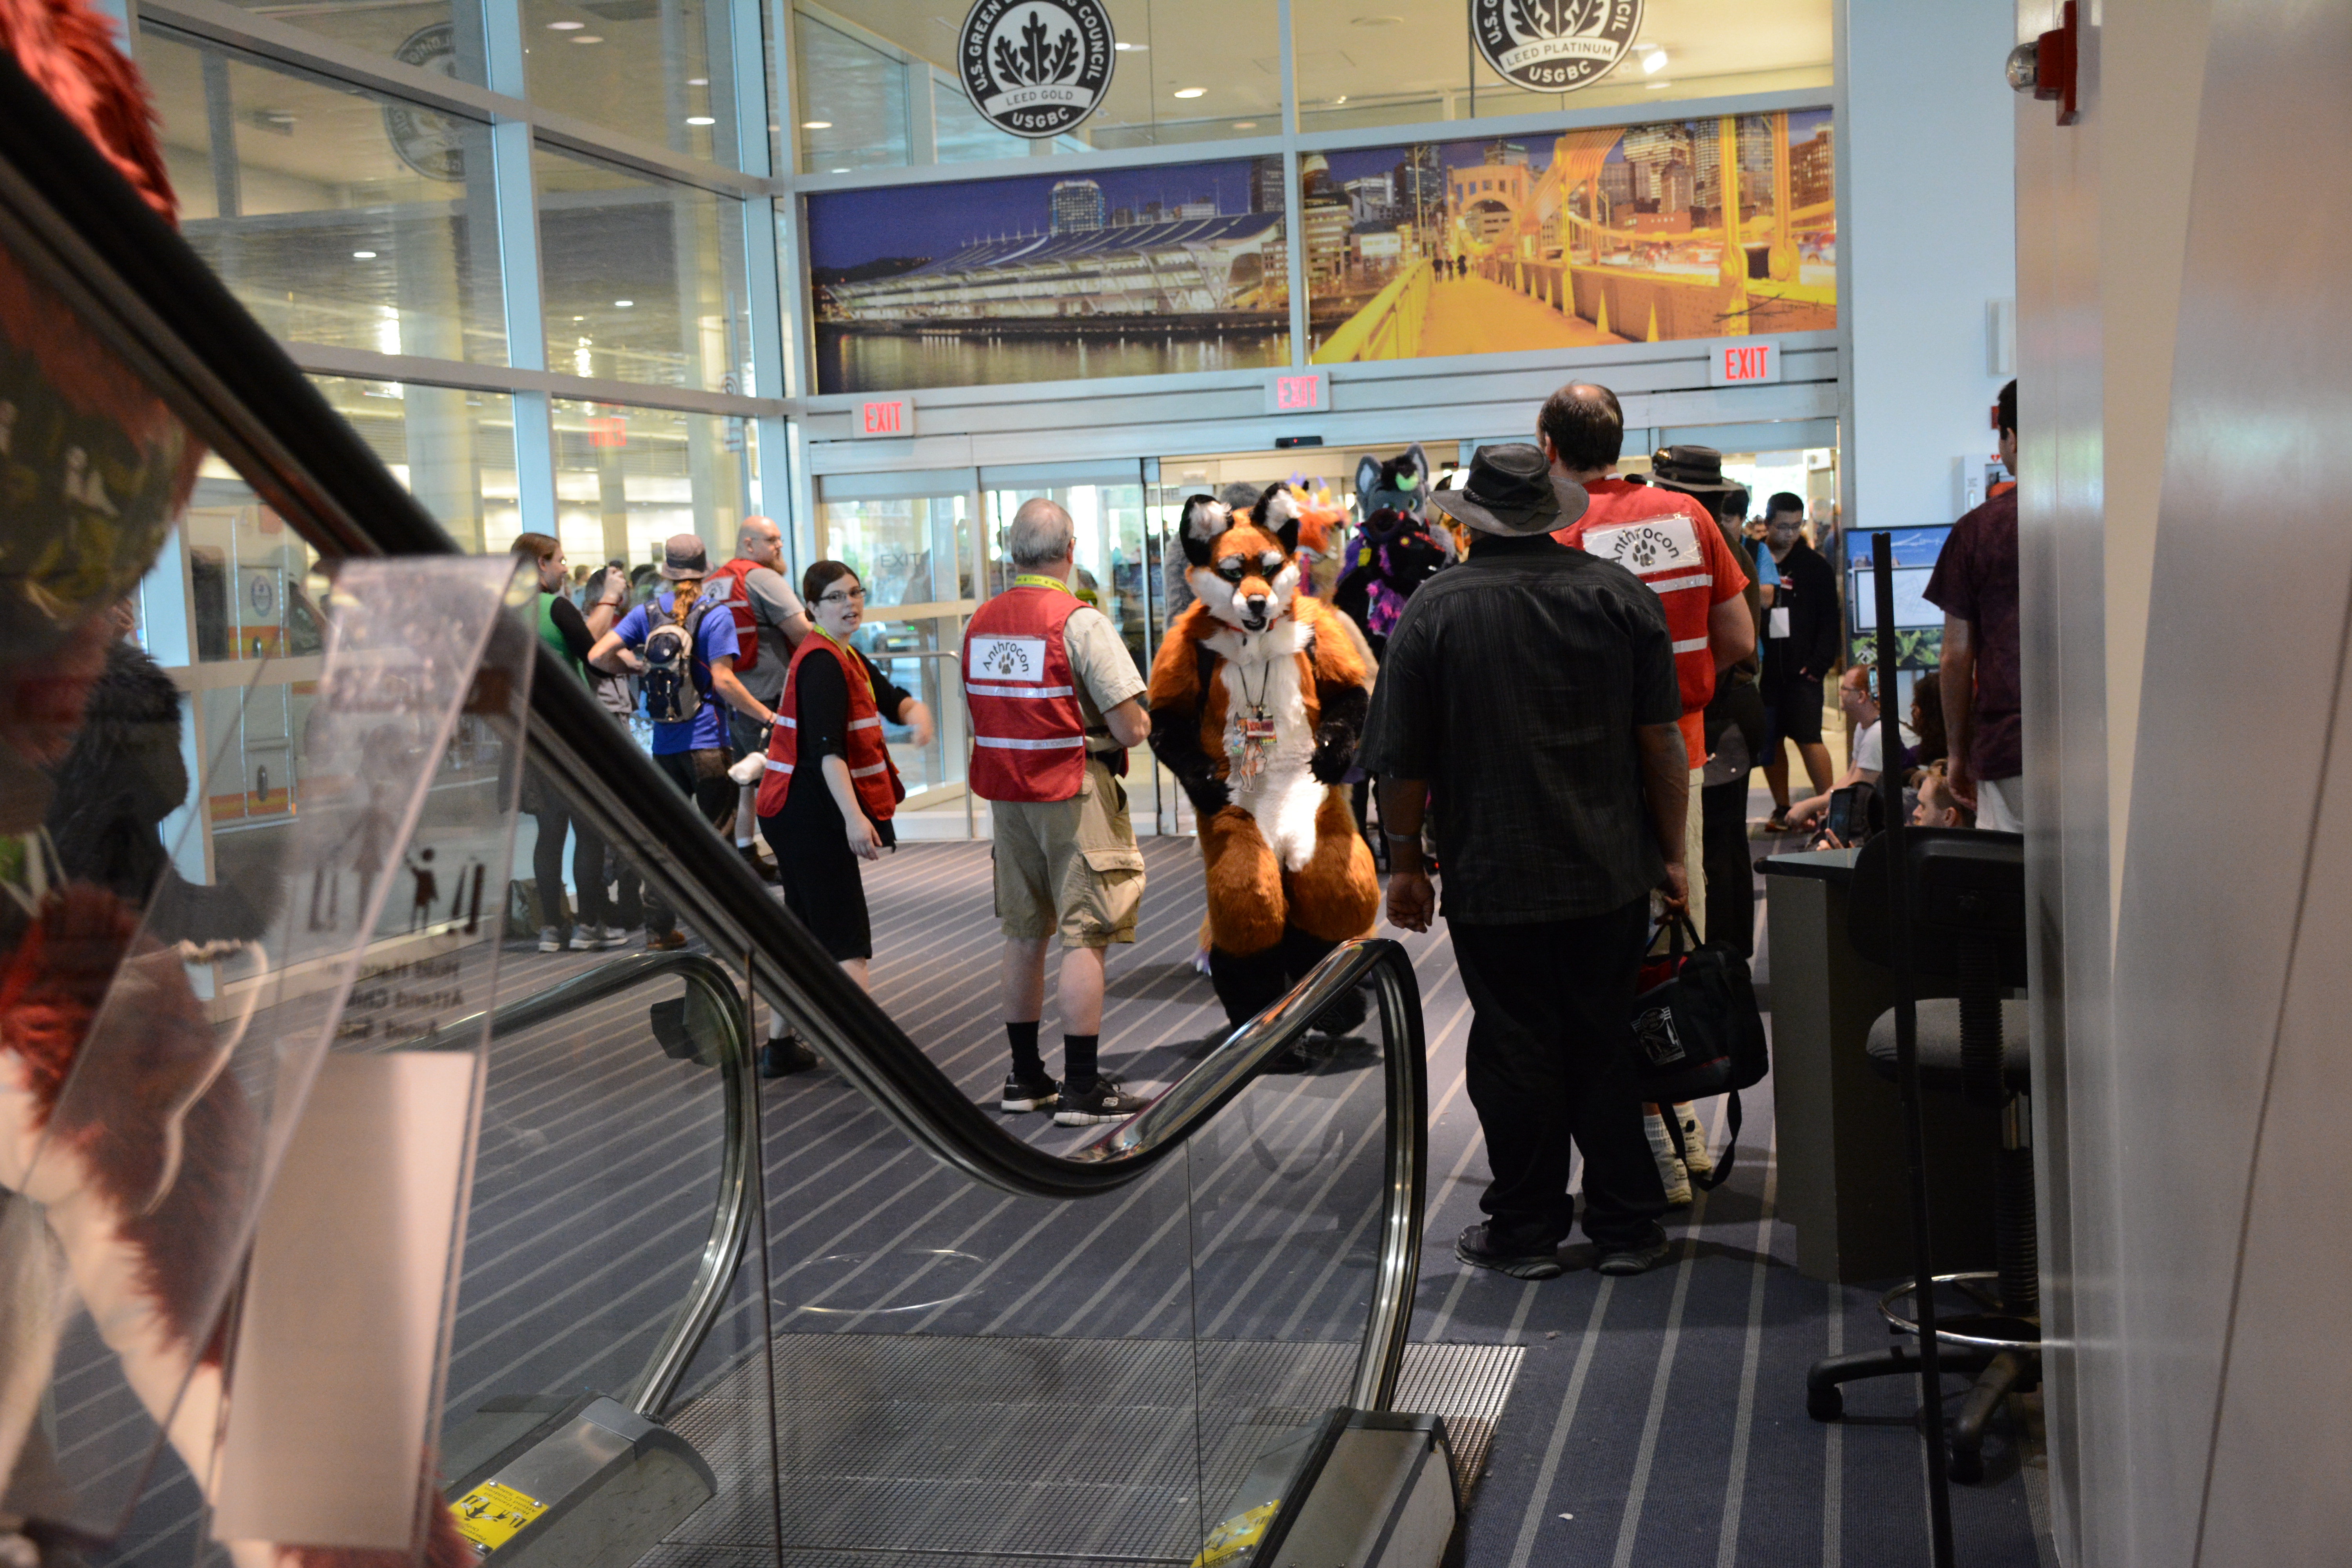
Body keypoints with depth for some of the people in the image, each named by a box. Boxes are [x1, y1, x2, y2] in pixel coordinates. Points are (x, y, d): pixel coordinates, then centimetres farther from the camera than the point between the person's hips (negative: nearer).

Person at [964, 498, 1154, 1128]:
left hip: (1005, 793, 7)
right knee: (1084, 936, -3)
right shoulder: (1079, 621, -14)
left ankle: (1025, 1077, 23)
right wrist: (1134, 726, 5)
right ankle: (1082, 1087, -2)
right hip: (1073, 792, -7)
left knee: (1024, 934, 14)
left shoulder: (981, 622, 7)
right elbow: (1131, 729, -16)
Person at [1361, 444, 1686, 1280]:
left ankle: (1526, 1230, 17)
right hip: (1612, 869, 3)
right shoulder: (1620, 594, 1)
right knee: (1607, 1046, 12)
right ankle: (1628, 1227, 19)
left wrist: (1405, 862, 6)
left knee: (1517, 1054, 6)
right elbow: (1661, 740, 0)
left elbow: (1402, 759, -5)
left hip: (1494, 878, -3)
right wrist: (1672, 853, 8)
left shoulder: (1435, 609, -7)